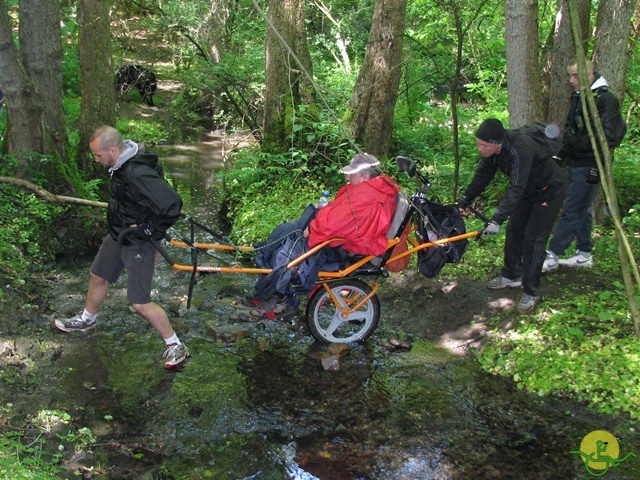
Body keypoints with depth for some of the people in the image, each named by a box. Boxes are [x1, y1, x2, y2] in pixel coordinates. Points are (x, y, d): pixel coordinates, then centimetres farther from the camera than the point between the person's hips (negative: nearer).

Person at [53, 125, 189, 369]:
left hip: (138, 243, -10)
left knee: (140, 303, -5)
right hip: (118, 234, 10)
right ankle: (87, 320, 55)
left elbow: (172, 205, -38)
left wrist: (149, 230, -26)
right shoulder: (121, 164, -4)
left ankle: (176, 346, 11)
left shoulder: (139, 175, -34)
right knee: (97, 276, 27)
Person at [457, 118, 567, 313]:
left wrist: (497, 220, -49)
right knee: (513, 231, 12)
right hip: (529, 190, 8)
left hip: (549, 191, -8)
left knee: (533, 240, -10)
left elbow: (516, 189, -44)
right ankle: (511, 276, 29)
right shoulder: (494, 147, -14)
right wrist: (464, 201, -2)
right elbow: (483, 175, -1)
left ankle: (531, 293, 0)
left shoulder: (519, 150, -39)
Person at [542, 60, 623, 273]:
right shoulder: (577, 97, 13)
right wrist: (562, 154, 19)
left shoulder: (606, 99, -14)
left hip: (589, 165, -9)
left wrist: (598, 167, -21)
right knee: (582, 210, 15)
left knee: (572, 211, -7)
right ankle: (584, 254, 25)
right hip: (575, 163, 9)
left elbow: (607, 137, -18)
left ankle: (552, 256, -4)